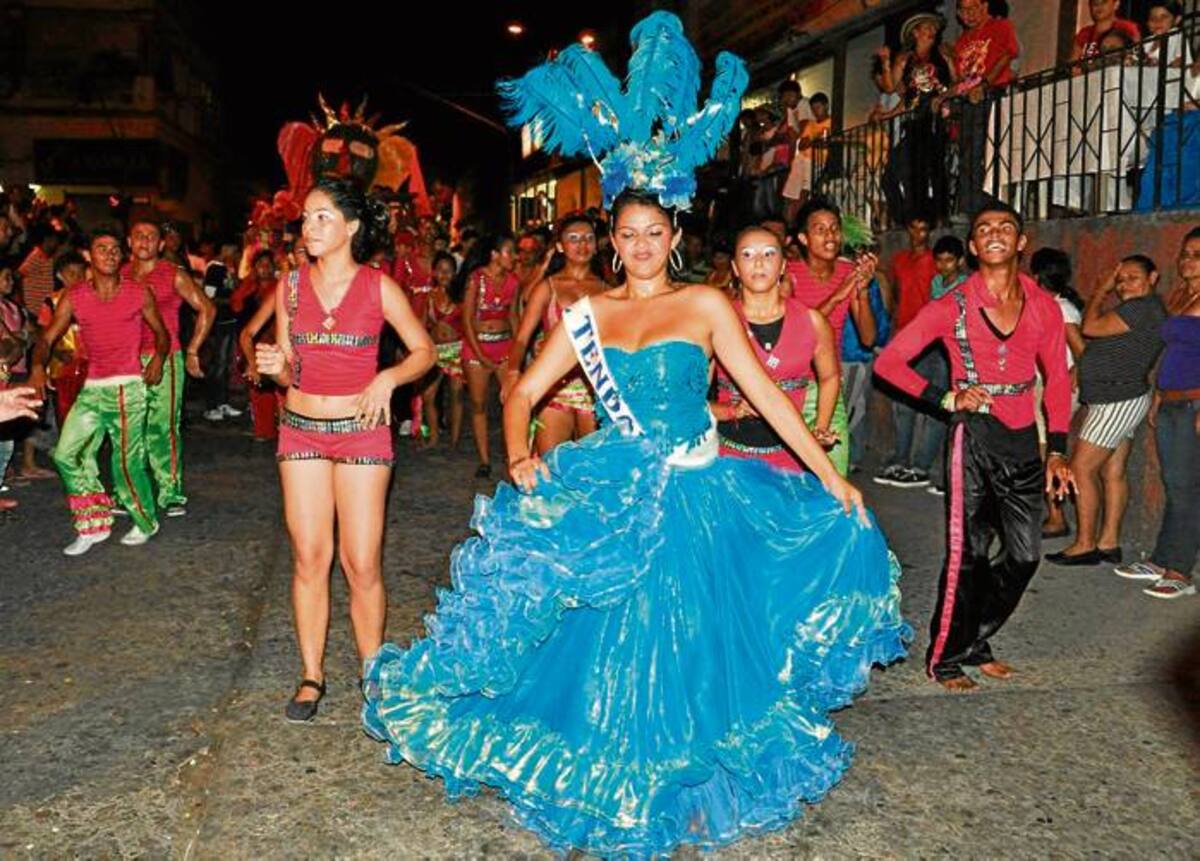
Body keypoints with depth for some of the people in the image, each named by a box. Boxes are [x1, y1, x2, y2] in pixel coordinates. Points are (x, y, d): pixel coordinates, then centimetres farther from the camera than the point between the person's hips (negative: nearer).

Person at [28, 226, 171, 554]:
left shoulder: (139, 293, 0)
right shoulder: (74, 298, 4)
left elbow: (161, 333, 12)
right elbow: (47, 339, 1)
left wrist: (159, 357, -5)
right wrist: (38, 366, -17)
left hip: (128, 386, -3)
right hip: (92, 388, 4)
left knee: (127, 460, -4)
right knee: (67, 454, -2)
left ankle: (145, 522, 18)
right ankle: (94, 526, 12)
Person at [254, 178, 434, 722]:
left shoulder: (378, 287, -4)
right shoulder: (290, 285, 4)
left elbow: (424, 350, 3)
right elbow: (287, 369, 11)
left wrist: (388, 379, -15)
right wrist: (275, 366, -12)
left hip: (361, 431, -2)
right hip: (301, 429, 3)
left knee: (362, 564, -2)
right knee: (309, 558, 5)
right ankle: (311, 676, 18)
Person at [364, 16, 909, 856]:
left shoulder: (706, 305, 0)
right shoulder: (587, 314, 7)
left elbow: (766, 393, -3)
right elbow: (525, 392, 9)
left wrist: (829, 476, -8)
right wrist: (521, 459, -10)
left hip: (695, 499, -1)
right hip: (611, 496, 2)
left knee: (685, 645, 5)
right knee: (608, 647, 6)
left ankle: (680, 780, 26)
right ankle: (608, 783, 27)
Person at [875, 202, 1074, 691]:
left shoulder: (1043, 306, 6)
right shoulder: (953, 307, -5)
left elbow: (1056, 379, 13)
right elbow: (888, 361, -4)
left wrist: (1057, 450, 7)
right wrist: (946, 398, -11)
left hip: (1023, 439, 5)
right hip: (975, 435, -5)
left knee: (1025, 555, 8)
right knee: (968, 553, -5)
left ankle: (975, 643, 27)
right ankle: (945, 658, 12)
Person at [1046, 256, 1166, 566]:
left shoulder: (1143, 308, -16)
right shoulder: (1146, 309, 17)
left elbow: (1090, 327, -17)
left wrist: (1101, 291, -6)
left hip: (1117, 402, -10)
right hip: (1125, 399, 10)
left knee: (1081, 468, -7)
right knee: (1113, 472, 10)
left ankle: (1085, 545, -3)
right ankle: (1108, 543, 15)